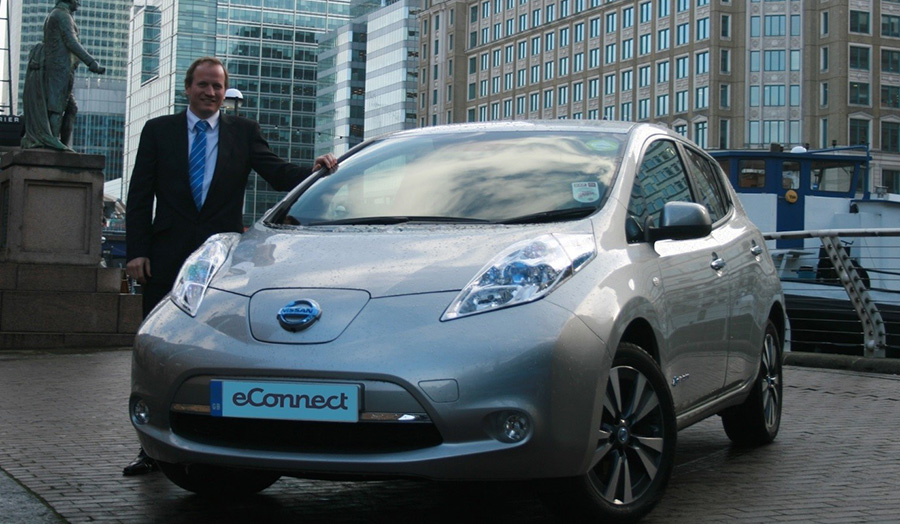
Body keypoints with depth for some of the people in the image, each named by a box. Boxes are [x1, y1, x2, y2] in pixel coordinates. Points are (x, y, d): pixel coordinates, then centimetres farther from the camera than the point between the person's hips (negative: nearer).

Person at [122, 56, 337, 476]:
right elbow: (140, 196, 5)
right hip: (168, 257, 1)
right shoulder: (158, 131, 10)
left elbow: (278, 174, -1)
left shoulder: (243, 133, 10)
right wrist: (136, 251, -5)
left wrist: (314, 171, -21)